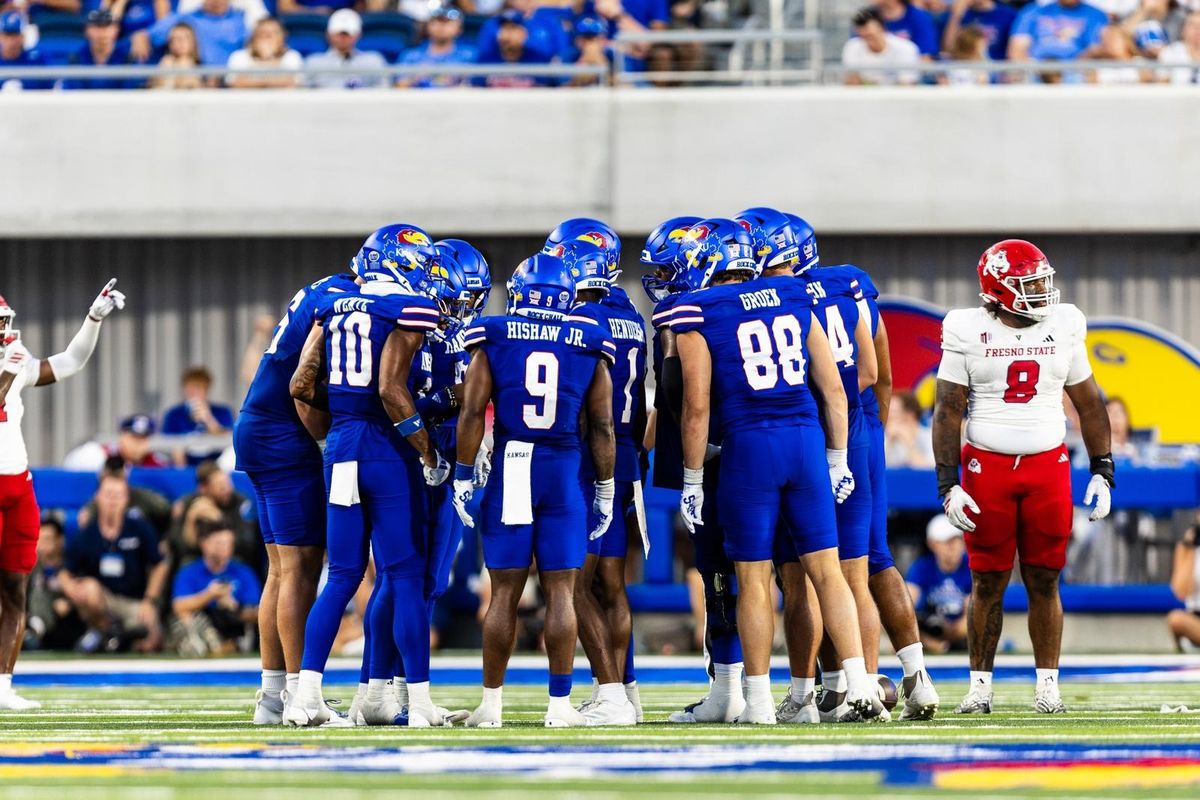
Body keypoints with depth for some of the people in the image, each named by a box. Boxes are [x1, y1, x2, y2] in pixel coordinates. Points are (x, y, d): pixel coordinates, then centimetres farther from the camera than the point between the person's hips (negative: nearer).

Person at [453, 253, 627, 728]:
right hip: (565, 472, 0)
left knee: (504, 593, 5)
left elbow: (472, 413, -3)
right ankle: (560, 705, 1)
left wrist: (463, 476, 3)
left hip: (510, 470, 0)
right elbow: (602, 428, 5)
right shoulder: (589, 347, 4)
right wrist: (605, 489, 12)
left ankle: (491, 703, 8)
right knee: (560, 591, 2)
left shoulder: (493, 339, 1)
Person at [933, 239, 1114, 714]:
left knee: (1044, 581, 3)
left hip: (1047, 467, 2)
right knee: (988, 581, 2)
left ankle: (1048, 685, 8)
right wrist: (948, 484, -8)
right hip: (987, 467, -2)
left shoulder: (1063, 328, 5)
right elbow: (949, 410, -2)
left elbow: (1088, 403, 12)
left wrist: (1103, 471, 8)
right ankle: (980, 684, 9)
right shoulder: (968, 333, -3)